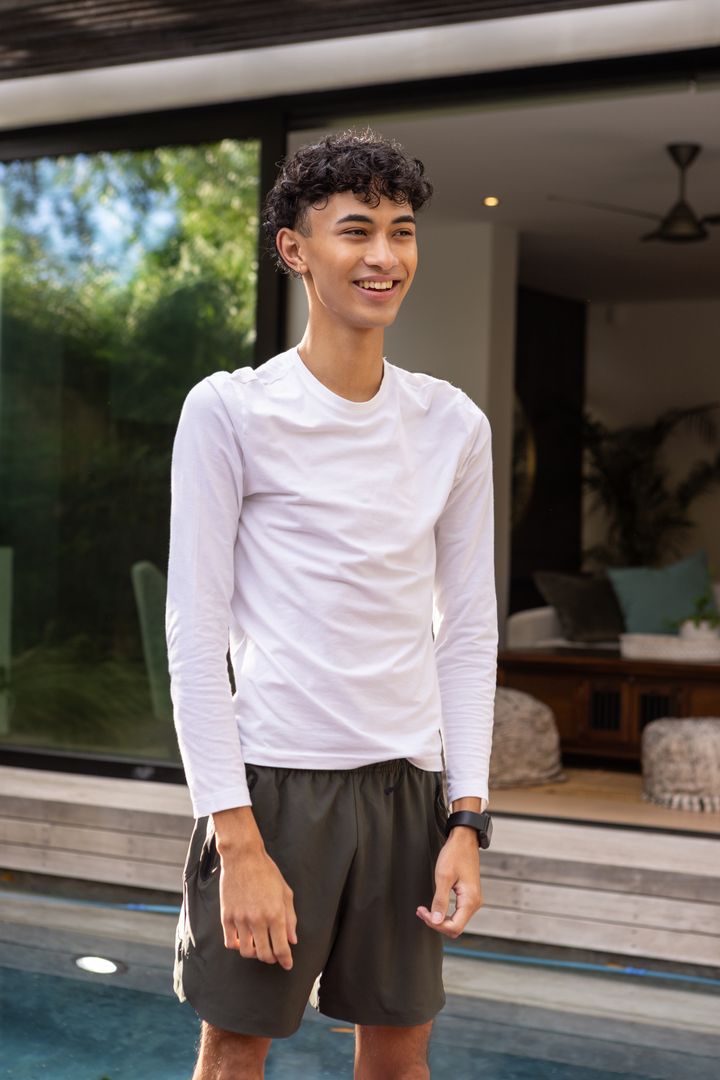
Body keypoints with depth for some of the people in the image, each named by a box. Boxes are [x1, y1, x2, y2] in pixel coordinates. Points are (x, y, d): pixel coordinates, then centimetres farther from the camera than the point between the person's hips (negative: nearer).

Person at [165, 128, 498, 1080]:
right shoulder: (229, 411, -6)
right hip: (273, 777, -4)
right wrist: (238, 838, -13)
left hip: (408, 783, 4)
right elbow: (195, 635, -8)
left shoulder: (454, 424, 7)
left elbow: (468, 633, 9)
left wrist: (467, 819, 2)